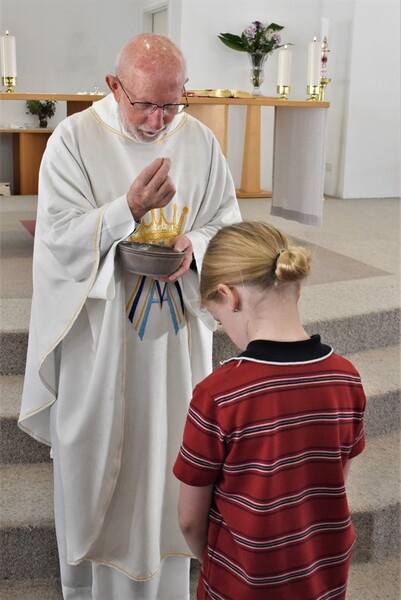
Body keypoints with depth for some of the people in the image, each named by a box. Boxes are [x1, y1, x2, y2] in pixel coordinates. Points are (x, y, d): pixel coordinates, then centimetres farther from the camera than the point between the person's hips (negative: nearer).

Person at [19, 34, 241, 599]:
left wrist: (194, 246, -16)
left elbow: (228, 223, 6)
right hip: (97, 334, -2)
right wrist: (131, 207, -28)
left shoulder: (199, 140, -1)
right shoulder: (75, 139, -10)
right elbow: (59, 238, -14)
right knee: (94, 456, 12)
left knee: (165, 454, 15)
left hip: (173, 334, 3)